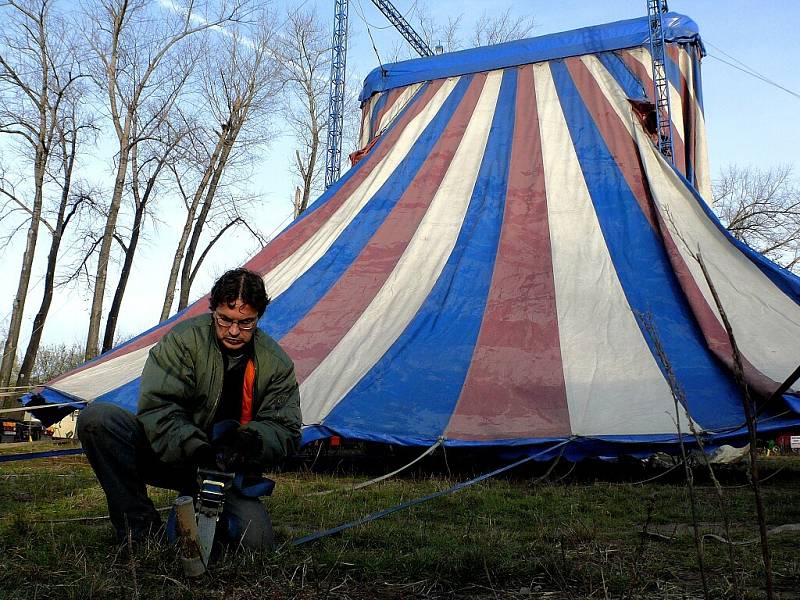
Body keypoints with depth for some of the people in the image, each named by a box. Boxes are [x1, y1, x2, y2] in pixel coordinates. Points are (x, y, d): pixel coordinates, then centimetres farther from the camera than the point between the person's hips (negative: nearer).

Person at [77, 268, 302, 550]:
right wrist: (195, 451, -33)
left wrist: (252, 440, -27)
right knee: (96, 418, -25)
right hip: (168, 453, -1)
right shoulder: (183, 339, -12)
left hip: (227, 473, 1)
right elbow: (158, 407, -18)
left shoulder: (276, 363, -4)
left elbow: (285, 428, -4)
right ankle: (139, 525, -13)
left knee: (255, 537, -24)